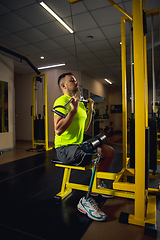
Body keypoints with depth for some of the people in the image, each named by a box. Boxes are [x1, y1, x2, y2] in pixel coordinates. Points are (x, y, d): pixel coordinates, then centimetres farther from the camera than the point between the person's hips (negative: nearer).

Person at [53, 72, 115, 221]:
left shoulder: (79, 103, 14)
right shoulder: (61, 101, -13)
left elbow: (85, 128, 18)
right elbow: (58, 130, -25)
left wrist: (90, 109, 14)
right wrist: (73, 110, -29)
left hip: (78, 145, 9)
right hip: (65, 148, -9)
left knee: (110, 151, 7)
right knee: (99, 153, -28)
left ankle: (98, 184, 26)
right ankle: (86, 200, -13)